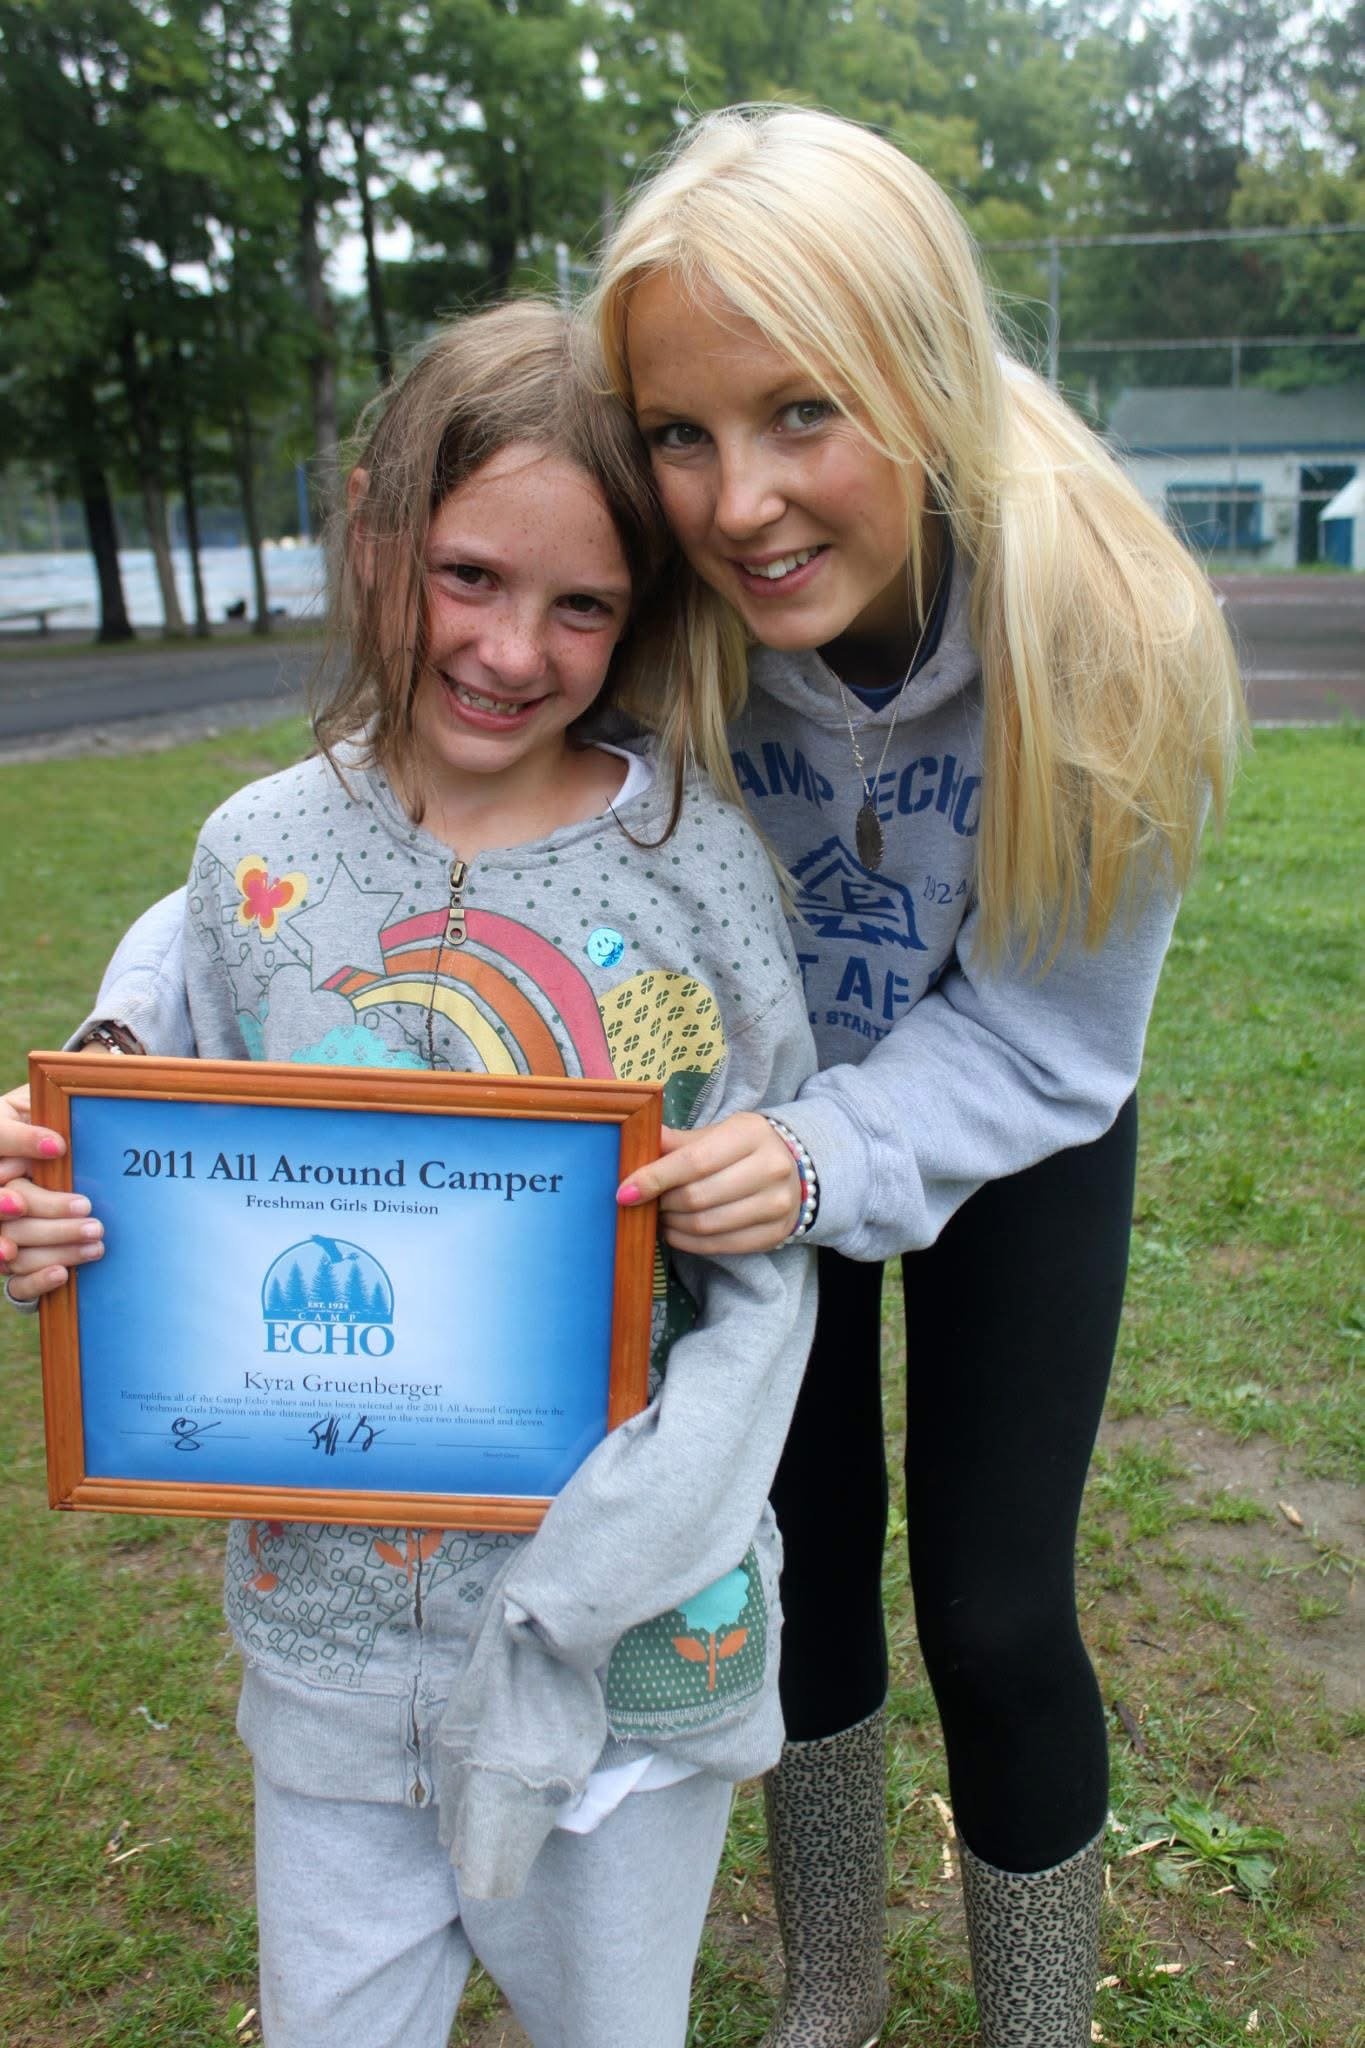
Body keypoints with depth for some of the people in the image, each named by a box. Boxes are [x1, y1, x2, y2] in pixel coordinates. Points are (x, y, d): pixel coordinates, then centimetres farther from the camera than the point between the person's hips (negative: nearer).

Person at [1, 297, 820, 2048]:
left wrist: (600, 1569, -17)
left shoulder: (695, 865, -12)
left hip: (630, 1638, -1)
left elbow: (767, 1274, -9)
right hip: (328, 1608, 2)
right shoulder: (262, 855, -5)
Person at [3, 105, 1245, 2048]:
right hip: (763, 1105, 2)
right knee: (807, 1546, 15)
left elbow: (1033, 1036, -23)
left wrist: (829, 1159, -42)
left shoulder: (1109, 643, -31)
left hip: (1013, 1126, -1)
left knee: (993, 1609, 3)